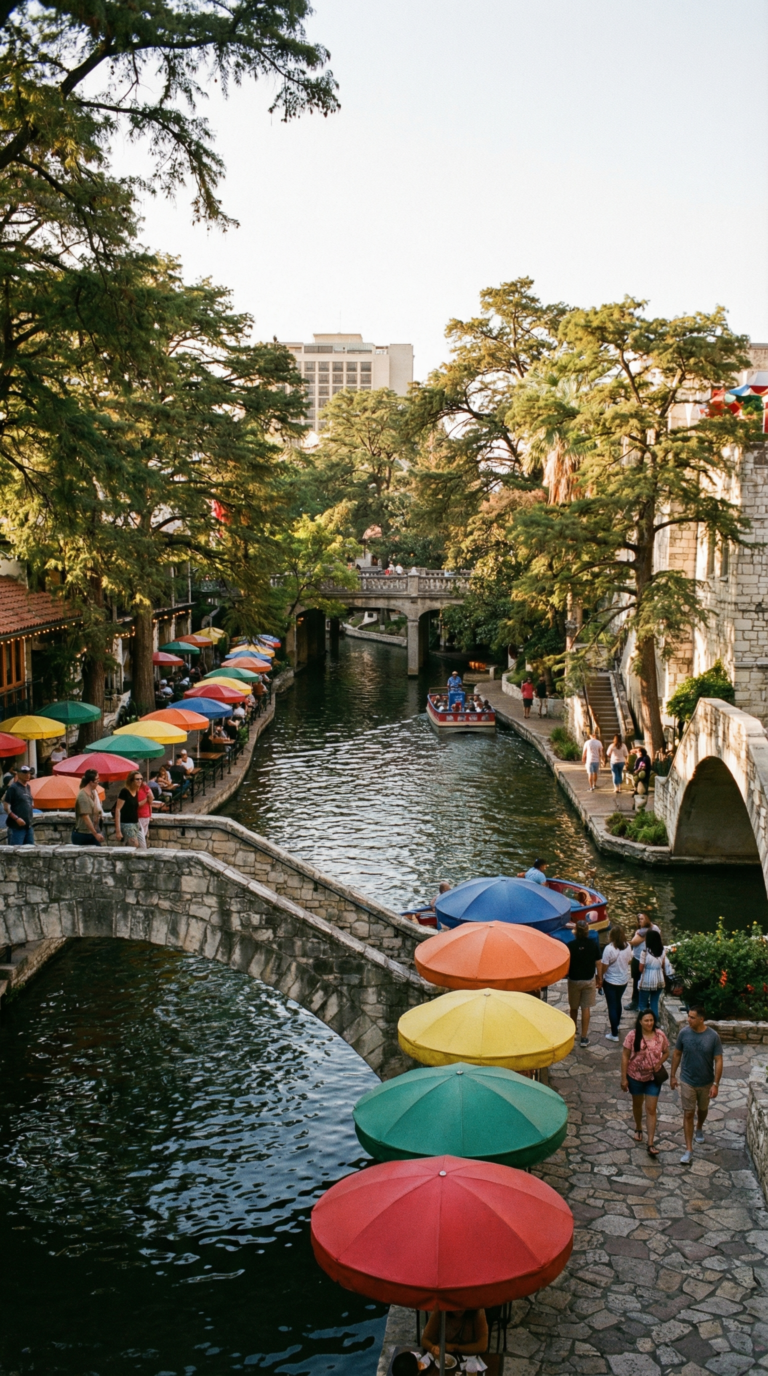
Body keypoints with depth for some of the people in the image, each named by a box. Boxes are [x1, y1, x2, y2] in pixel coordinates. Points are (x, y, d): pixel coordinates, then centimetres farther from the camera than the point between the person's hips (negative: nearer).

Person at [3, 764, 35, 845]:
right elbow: (6, 806, -13)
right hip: (17, 826, -8)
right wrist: (16, 818, -19)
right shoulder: (13, 787, -9)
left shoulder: (27, 787, 14)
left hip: (28, 826, 8)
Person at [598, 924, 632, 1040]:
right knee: (618, 1002, 26)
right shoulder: (627, 946, -10)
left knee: (612, 1006, 5)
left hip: (610, 982, -6)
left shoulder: (609, 948, -26)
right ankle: (616, 1025, 45)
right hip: (624, 980, 6)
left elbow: (604, 967, -19)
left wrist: (600, 978, -3)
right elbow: (629, 961, 6)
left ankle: (614, 1034, 8)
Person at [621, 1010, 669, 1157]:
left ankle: (651, 1144, 0)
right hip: (635, 1076, 0)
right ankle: (638, 1128, 48)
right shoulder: (632, 1036, -15)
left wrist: (659, 1063, -14)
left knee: (651, 1109, -2)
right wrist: (624, 1078, -11)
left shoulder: (660, 1035, -10)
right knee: (637, 1104, 21)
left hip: (653, 1077, 0)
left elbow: (666, 1052, 5)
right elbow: (625, 1056, -11)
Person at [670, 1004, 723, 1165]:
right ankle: (689, 1150, 6)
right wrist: (673, 1075, 4)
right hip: (687, 1081, 0)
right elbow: (677, 1054, 0)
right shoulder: (684, 1033, -14)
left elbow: (718, 1061, -13)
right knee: (688, 1114, 0)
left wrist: (716, 1084, -14)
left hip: (706, 1082, 0)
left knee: (703, 1109, 24)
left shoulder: (713, 1036, -19)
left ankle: (699, 1129, 55)